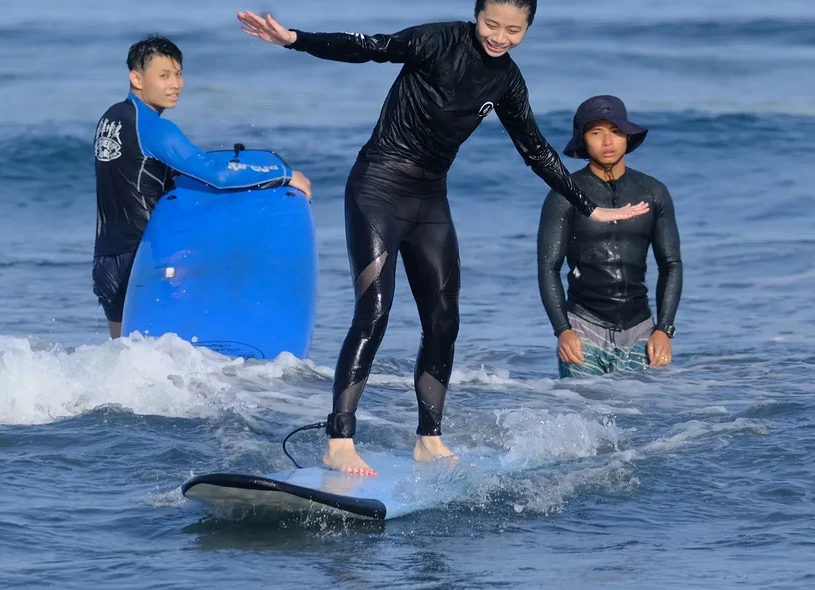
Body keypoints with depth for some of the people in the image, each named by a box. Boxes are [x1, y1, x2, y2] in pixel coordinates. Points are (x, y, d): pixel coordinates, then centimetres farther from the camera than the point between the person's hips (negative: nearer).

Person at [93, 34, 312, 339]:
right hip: (138, 261, -9)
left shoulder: (110, 119, 11)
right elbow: (217, 174, -22)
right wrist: (285, 175, -14)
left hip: (105, 260, 9)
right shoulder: (152, 127, -16)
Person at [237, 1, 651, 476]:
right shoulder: (440, 43, -13)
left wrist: (590, 209, 20)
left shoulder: (506, 80, 5)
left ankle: (429, 441, 17)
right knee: (374, 312, -17)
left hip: (430, 199, 7)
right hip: (380, 187, -7)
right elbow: (367, 48, -22)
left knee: (444, 322, 6)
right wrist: (294, 40, -36)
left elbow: (536, 152, 16)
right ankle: (339, 442, -21)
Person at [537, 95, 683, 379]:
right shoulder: (565, 195, 0)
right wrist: (563, 331, -12)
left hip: (638, 331, 2)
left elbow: (671, 265, 11)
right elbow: (548, 268, -2)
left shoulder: (653, 193, 8)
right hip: (585, 328, -2)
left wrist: (664, 330, 0)